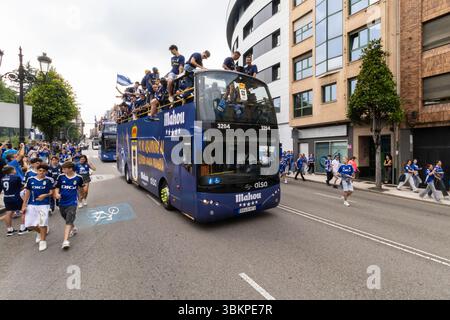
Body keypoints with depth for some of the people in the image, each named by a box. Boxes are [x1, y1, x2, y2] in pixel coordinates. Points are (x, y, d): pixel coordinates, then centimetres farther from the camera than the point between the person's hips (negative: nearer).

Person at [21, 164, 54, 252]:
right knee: (29, 225, 6)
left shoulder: (49, 180, -3)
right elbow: (27, 193, 10)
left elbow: (51, 192, 2)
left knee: (42, 223, -9)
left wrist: (45, 195, -19)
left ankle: (43, 240, 12)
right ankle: (40, 232, 37)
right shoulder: (31, 179, 5)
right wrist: (24, 205, 8)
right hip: (31, 205, 4)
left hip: (44, 205, -3)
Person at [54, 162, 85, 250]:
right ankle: (74, 229, 51)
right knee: (68, 220, 23)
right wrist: (57, 193, -11)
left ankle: (65, 241, -15)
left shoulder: (78, 178, -8)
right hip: (62, 202, 4)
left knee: (69, 221, -14)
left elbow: (80, 190, 10)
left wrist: (82, 187, -6)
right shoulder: (61, 177, -3)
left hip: (72, 203, -4)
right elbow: (57, 187, 3)